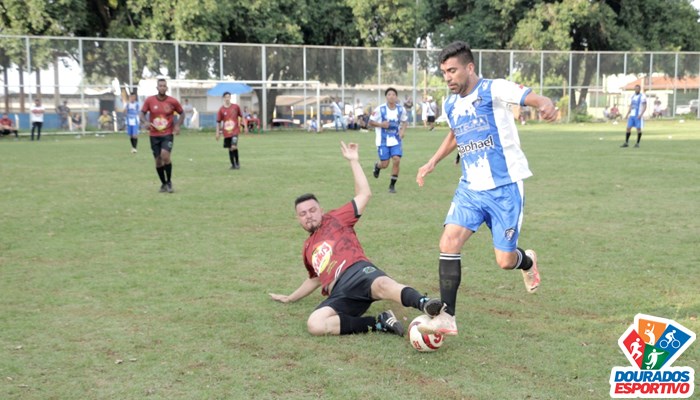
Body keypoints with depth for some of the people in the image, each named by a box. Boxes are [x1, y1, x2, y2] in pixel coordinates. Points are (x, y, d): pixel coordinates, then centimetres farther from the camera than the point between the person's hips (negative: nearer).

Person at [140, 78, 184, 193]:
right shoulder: (149, 100, -3)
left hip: (168, 134, -2)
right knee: (158, 160, 4)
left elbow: (181, 113, 9)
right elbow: (142, 113, 3)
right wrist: (145, 122, -18)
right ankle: (164, 184, 24)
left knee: (165, 155, -22)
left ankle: (169, 182, -4)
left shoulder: (173, 101, -4)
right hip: (154, 135, 2)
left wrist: (178, 125, -6)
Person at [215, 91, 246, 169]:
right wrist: (218, 133, 3)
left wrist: (245, 126, 6)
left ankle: (237, 162, 3)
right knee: (230, 148, 8)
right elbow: (218, 122, 5)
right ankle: (233, 164, 21)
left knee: (234, 147, -18)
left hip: (235, 131, -2)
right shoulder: (221, 109, 0)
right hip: (226, 132, 2)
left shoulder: (236, 107, 0)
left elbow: (241, 117, 10)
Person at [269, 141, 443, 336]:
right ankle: (379, 323, -28)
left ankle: (424, 304, -67)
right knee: (314, 324, -30)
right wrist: (290, 298, 55)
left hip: (357, 271, -4)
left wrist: (354, 161, 12)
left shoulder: (335, 220, 20)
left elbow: (364, 194, 13)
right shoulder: (308, 248, 34)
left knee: (383, 285, -41)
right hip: (338, 294, 4)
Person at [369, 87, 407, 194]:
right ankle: (377, 166, 39)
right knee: (384, 164, -1)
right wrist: (381, 124, -21)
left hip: (396, 140, 2)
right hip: (383, 141, -2)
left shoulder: (401, 109, -2)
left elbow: (404, 121, 14)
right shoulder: (380, 109, -11)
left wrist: (403, 130, -5)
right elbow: (370, 122, -3)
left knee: (396, 160, -12)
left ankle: (392, 185, 5)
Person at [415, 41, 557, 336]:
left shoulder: (493, 89, -11)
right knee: (448, 243, -13)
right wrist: (432, 162, 21)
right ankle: (446, 317, -6)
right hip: (470, 188, 5)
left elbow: (530, 97, -27)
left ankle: (527, 262, 37)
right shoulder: (450, 105, 9)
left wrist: (545, 105, -50)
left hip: (505, 189, -5)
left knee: (505, 261, -1)